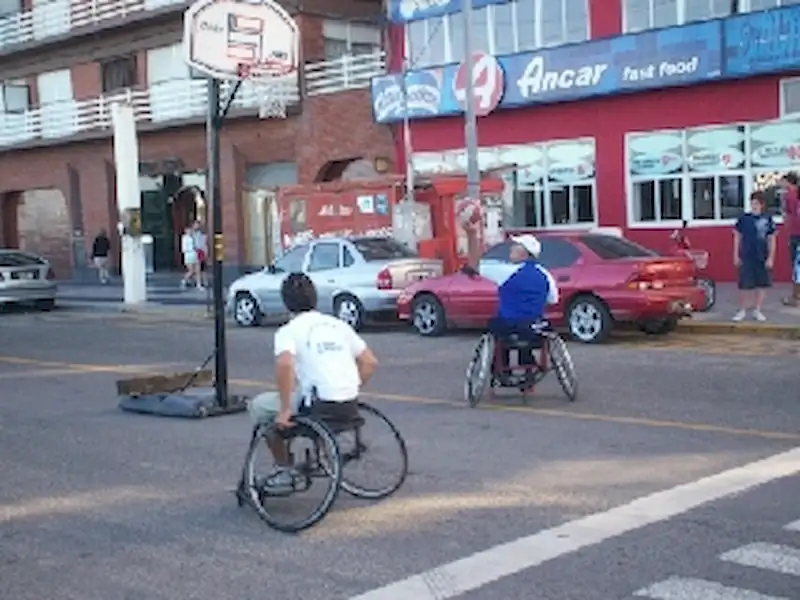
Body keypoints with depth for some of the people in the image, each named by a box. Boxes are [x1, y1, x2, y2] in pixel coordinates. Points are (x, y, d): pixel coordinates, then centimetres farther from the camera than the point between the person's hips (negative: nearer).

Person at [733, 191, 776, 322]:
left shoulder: (767, 220, -2)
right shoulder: (744, 219, -3)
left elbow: (771, 240, 3)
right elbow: (737, 237, 4)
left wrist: (770, 257, -2)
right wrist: (736, 255, 1)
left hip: (762, 258, 1)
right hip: (746, 257, -1)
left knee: (762, 284, 7)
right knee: (745, 285, 1)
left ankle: (757, 311, 19)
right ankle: (742, 310, 14)